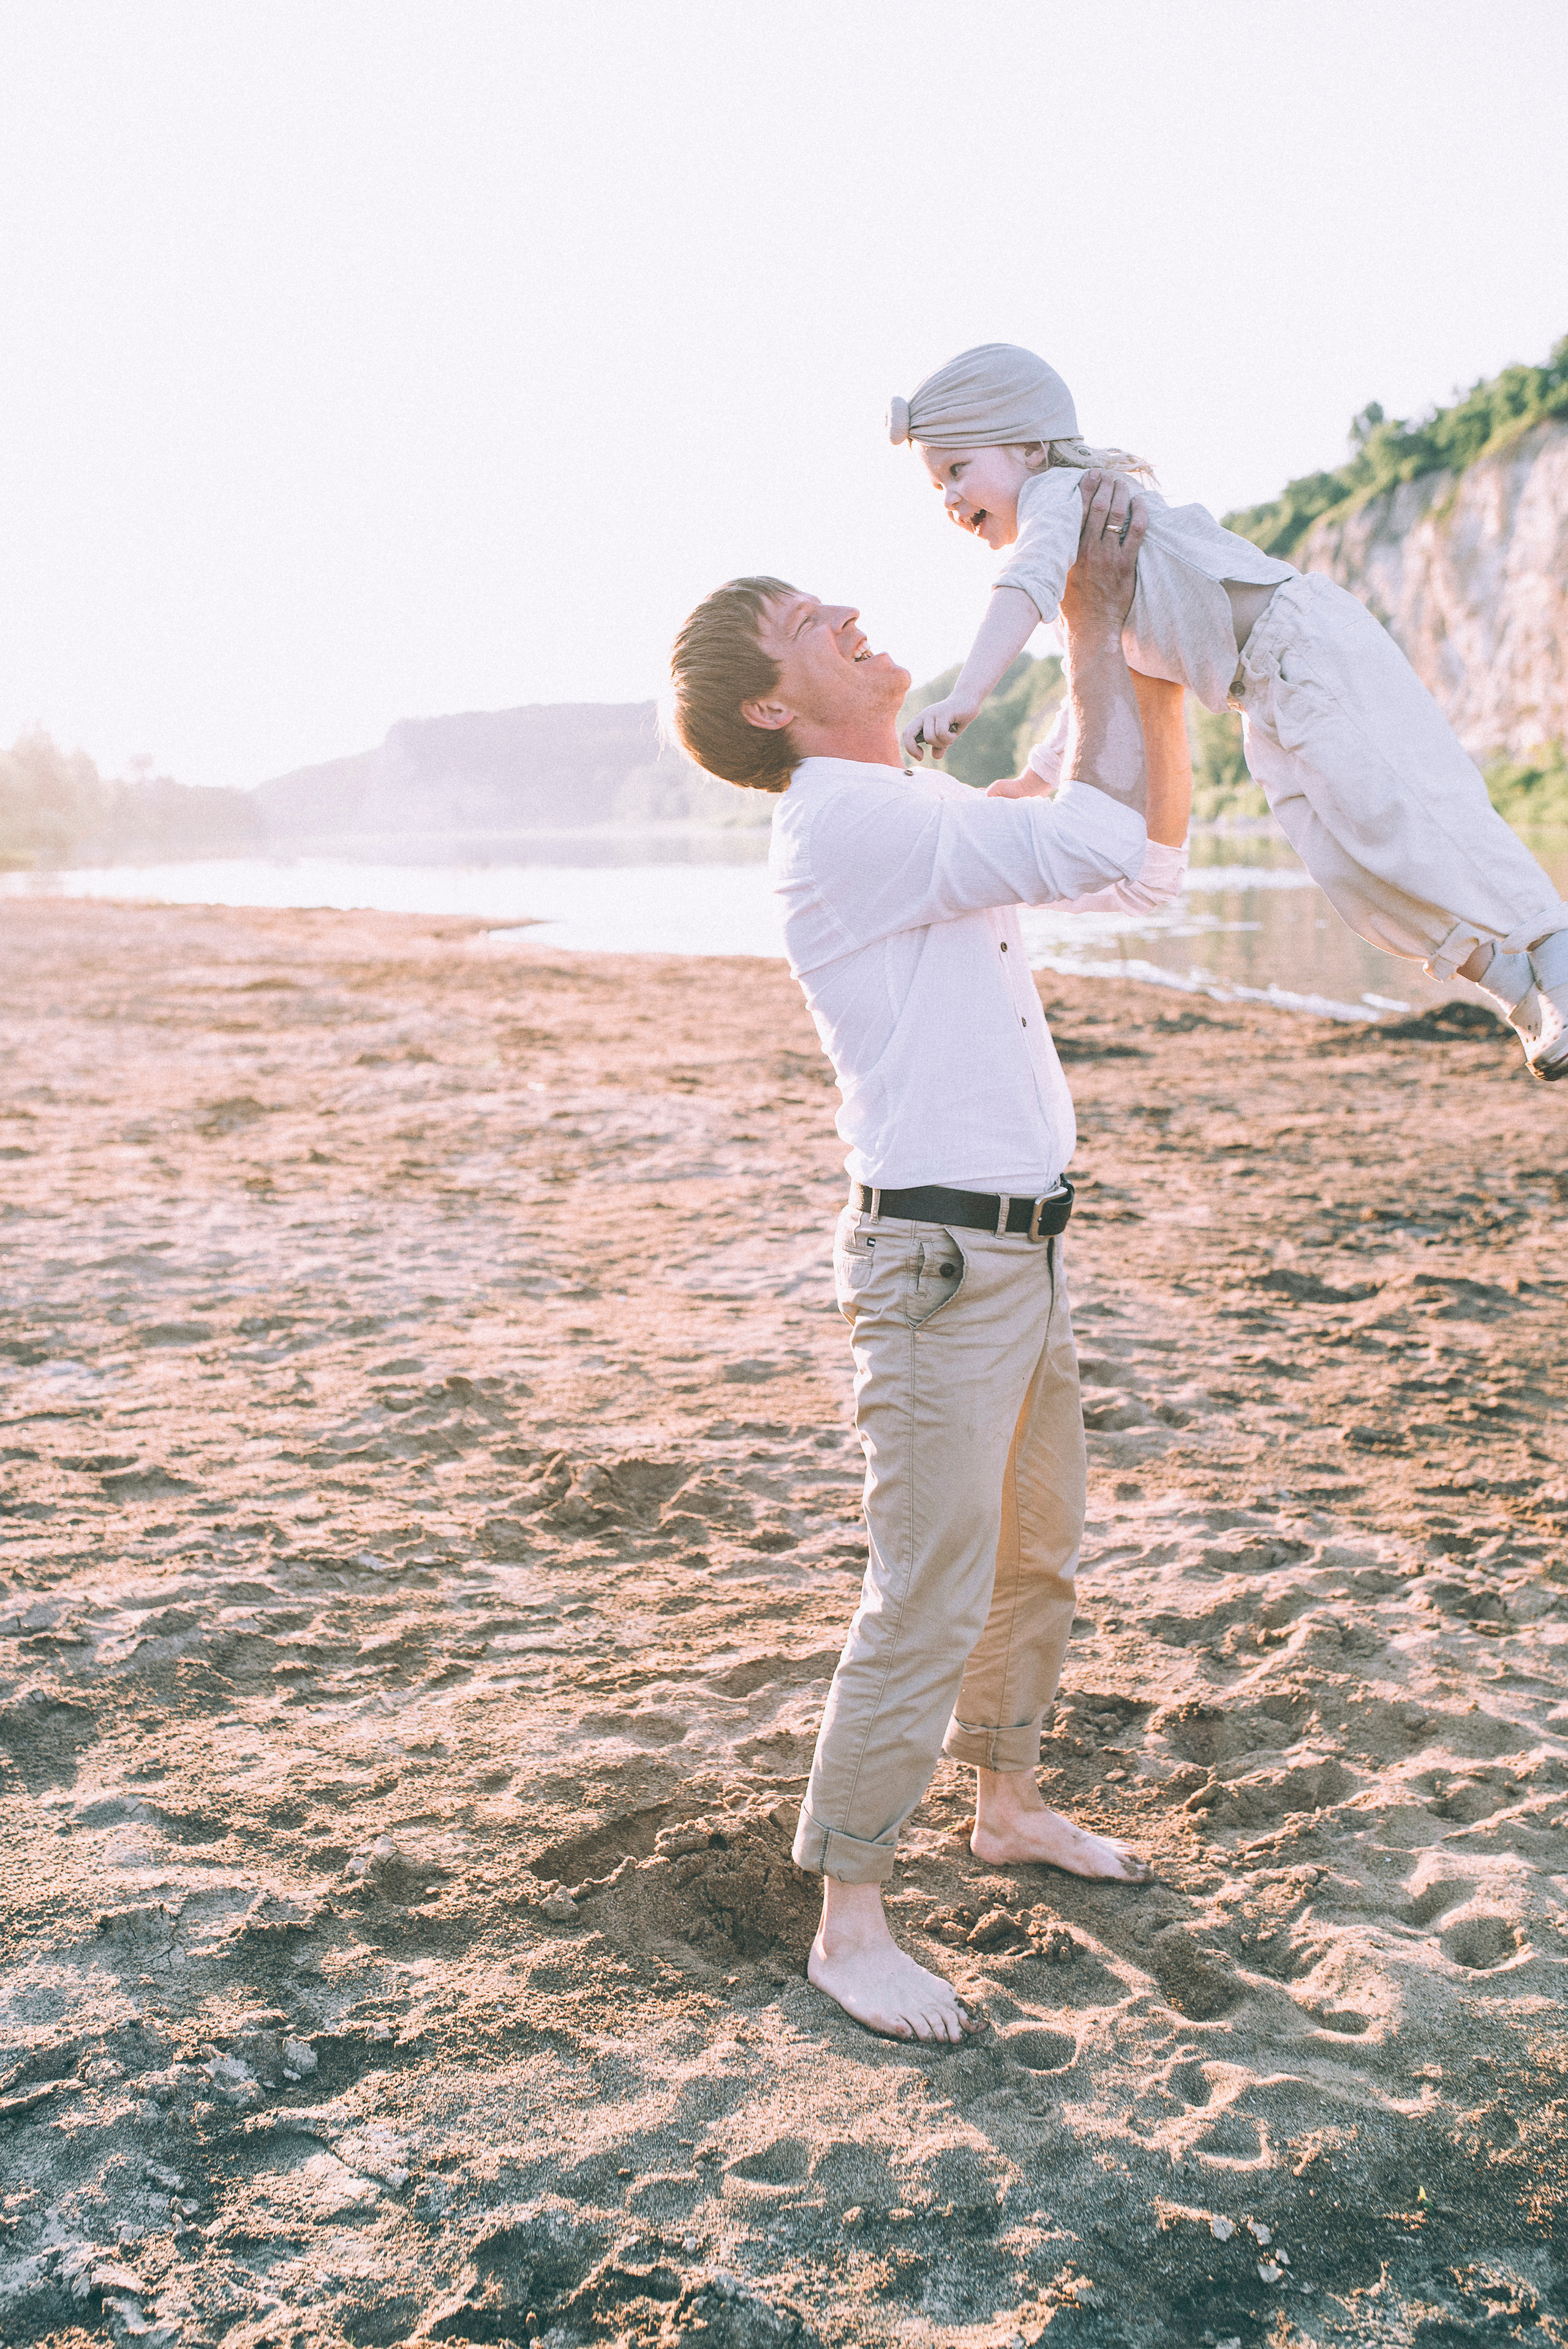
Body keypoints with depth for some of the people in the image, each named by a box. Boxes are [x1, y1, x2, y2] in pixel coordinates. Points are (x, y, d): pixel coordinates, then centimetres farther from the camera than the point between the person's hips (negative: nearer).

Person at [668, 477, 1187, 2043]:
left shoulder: (933, 818, 15)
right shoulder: (848, 823, -16)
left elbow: (1150, 830, 18)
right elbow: (1106, 840, -22)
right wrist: (1095, 631, -11)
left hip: (1025, 1250, 10)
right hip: (940, 1263, -10)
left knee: (1038, 1558, 22)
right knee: (926, 1604, -4)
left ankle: (1009, 1806, 41)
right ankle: (848, 1923, 10)